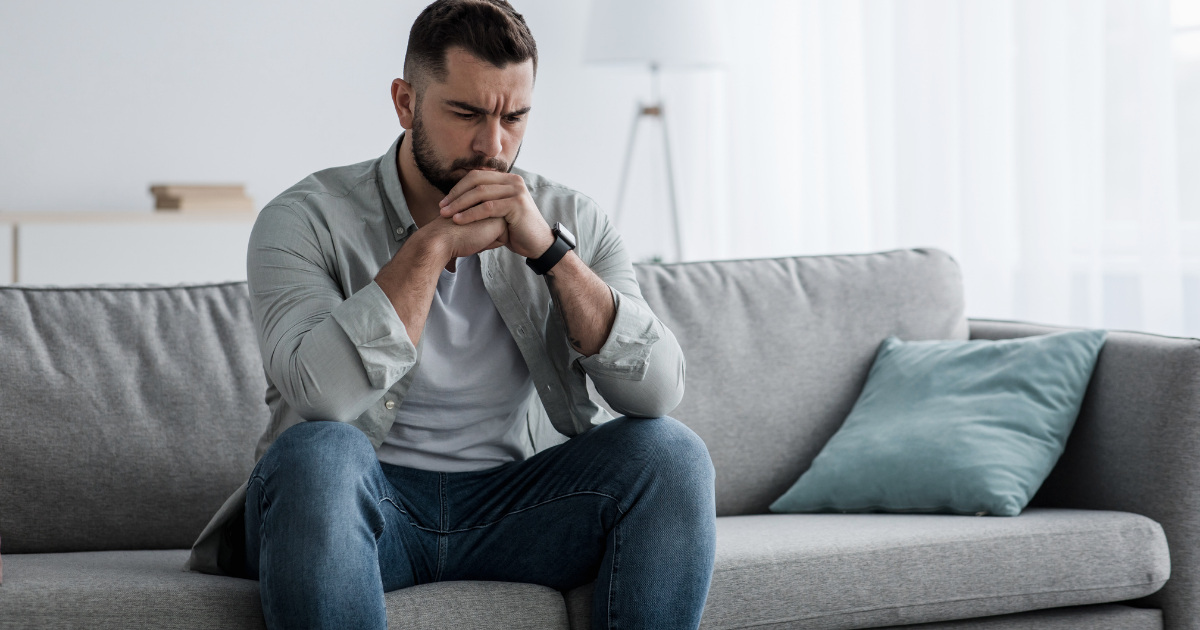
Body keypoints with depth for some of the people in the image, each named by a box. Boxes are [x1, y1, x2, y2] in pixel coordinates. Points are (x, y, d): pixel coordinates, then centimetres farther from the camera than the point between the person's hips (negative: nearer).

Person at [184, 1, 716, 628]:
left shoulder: (570, 221, 4)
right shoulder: (307, 219, -7)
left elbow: (658, 392, -10)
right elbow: (323, 394, -25)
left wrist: (548, 248, -18)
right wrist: (434, 244, -21)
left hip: (510, 506, 3)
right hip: (359, 504, -3)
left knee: (670, 452, -21)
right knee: (318, 452, -36)